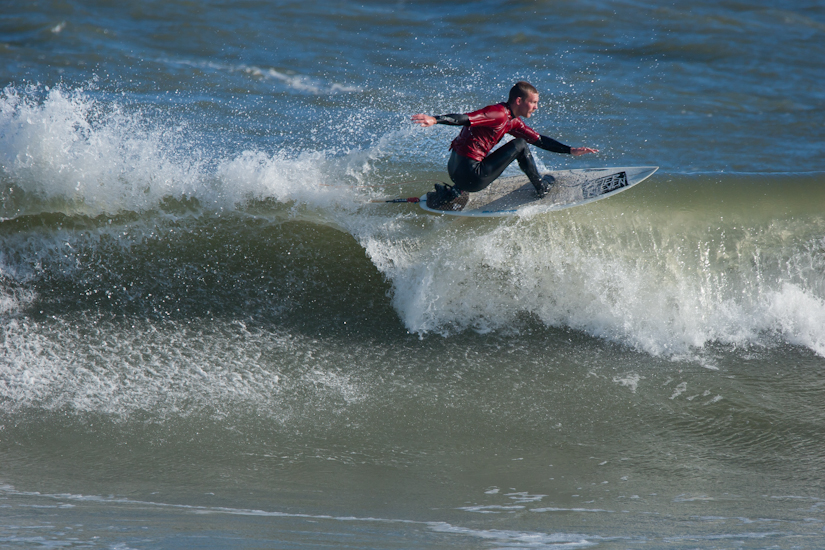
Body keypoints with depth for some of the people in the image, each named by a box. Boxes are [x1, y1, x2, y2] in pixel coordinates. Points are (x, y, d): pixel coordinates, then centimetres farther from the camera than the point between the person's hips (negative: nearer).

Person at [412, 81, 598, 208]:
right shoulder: (499, 114, -14)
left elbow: (539, 140, 22)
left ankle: (452, 193, 23)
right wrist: (435, 120, -39)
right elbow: (464, 118, -25)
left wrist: (571, 150, 18)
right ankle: (541, 188, 16)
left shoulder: (513, 122, 17)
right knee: (520, 145, -2)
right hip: (470, 175, -9)